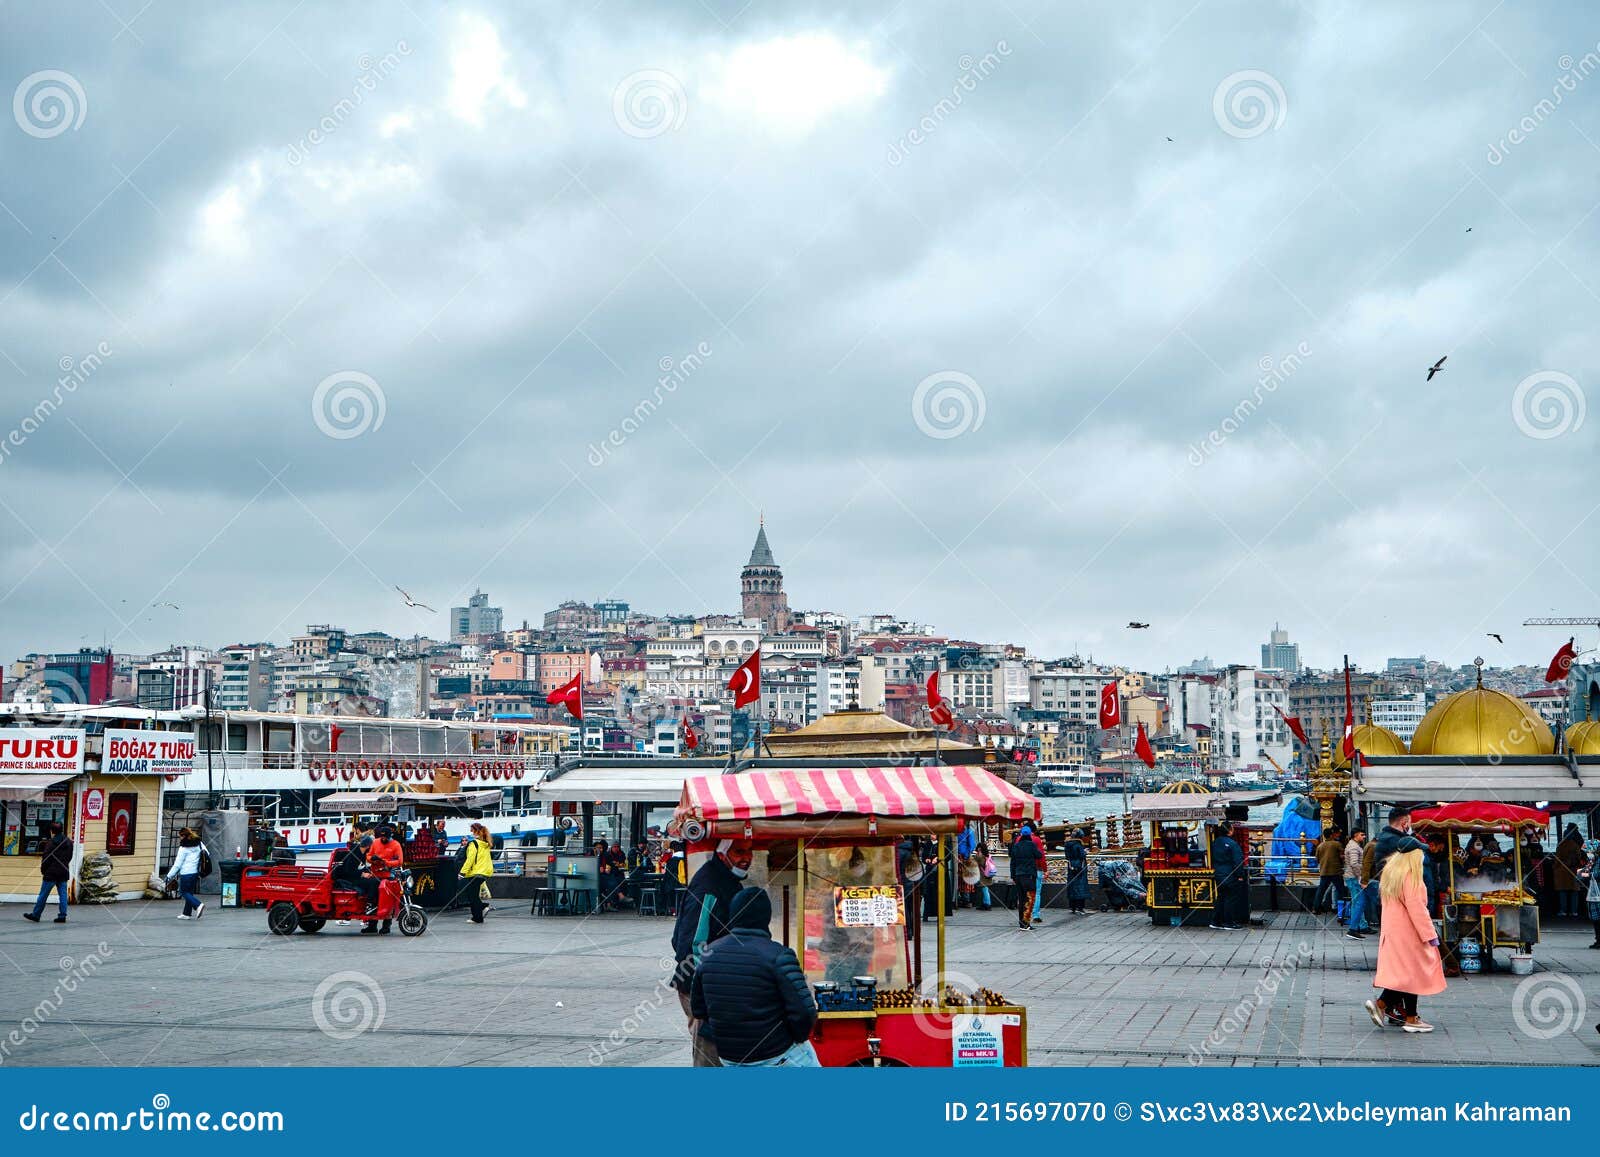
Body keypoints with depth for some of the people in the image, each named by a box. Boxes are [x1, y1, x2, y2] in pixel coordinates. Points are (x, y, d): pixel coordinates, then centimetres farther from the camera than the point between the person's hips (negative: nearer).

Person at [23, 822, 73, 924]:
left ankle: (35, 915, 9)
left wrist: (43, 871, 0)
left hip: (51, 873, -5)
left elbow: (46, 858, -10)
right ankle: (62, 915, 1)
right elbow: (69, 857, 13)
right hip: (64, 873, 5)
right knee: (62, 895, 5)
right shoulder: (68, 842, 7)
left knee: (43, 895, 2)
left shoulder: (51, 843, -11)